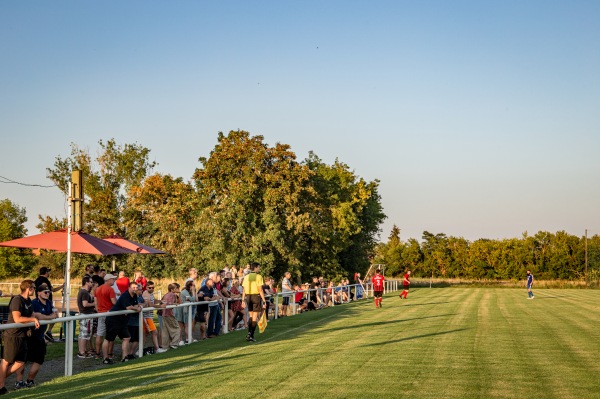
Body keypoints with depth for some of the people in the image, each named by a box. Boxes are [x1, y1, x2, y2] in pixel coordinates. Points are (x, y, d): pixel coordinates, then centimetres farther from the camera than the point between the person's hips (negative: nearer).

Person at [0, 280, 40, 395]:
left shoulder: (28, 301, 10)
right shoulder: (17, 300, -19)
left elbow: (31, 315, 24)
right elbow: (17, 319, -27)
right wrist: (33, 319, -18)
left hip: (22, 336, 9)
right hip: (12, 335, -9)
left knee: (20, 362, 11)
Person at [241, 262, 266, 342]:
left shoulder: (246, 277, 7)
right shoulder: (258, 277, -8)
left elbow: (244, 290, 6)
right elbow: (260, 290, -12)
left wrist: (243, 300, 11)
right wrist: (264, 301, -9)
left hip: (248, 296, 5)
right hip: (256, 296, -5)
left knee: (251, 316, 19)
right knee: (255, 317, 2)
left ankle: (249, 333, 9)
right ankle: (251, 336, 0)